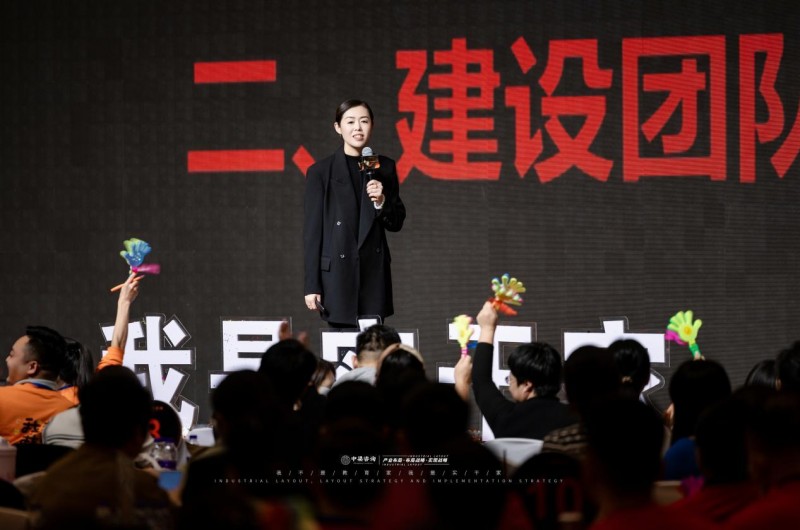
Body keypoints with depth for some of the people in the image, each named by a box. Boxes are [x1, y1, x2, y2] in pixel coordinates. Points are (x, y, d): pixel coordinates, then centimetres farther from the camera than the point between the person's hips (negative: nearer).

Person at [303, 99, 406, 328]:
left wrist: (382, 202, -8)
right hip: (337, 275, -3)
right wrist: (312, 286, -5)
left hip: (374, 274, 3)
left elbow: (397, 223, 14)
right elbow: (312, 230, 0)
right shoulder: (320, 172, 1)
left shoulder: (384, 168, 10)